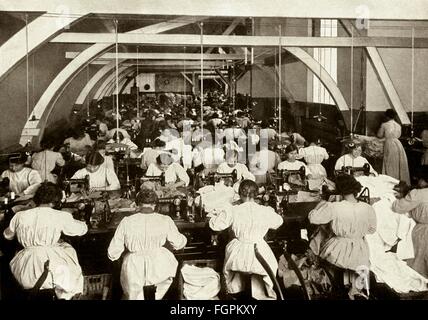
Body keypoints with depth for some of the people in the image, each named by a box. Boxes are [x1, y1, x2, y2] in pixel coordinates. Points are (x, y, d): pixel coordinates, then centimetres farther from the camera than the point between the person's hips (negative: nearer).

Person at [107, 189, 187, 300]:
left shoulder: (126, 222, -10)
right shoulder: (165, 220, -11)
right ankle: (157, 297, 41)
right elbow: (178, 244, 2)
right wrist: (183, 239, 26)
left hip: (134, 272, 1)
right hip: (159, 271, 0)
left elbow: (113, 253, -6)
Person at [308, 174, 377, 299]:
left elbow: (312, 218, -14)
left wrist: (322, 204, 2)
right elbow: (372, 229, 2)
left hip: (337, 252, -2)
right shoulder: (368, 209, -14)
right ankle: (354, 289, 42)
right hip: (358, 255, 2)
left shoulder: (334, 208, -24)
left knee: (319, 236, 28)